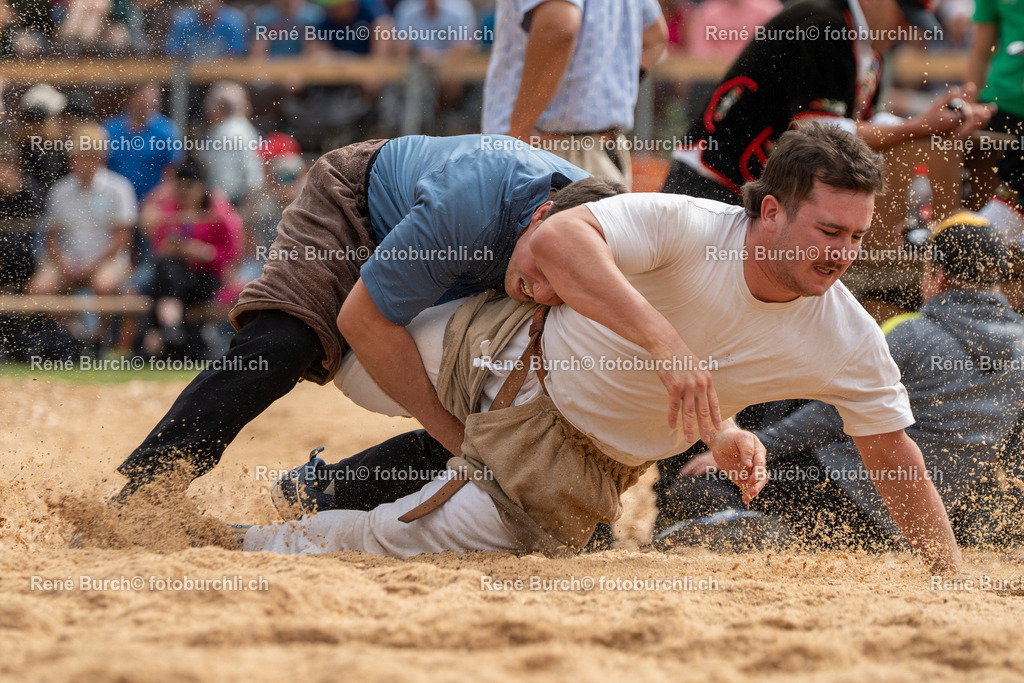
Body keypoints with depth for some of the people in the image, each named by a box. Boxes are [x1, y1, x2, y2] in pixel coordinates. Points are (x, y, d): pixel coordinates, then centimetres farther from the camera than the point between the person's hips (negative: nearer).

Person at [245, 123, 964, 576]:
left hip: (585, 468, 2)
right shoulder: (689, 227, -33)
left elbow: (896, 456, -6)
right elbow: (553, 240, -47)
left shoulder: (849, 344, -20)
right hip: (520, 363, -2)